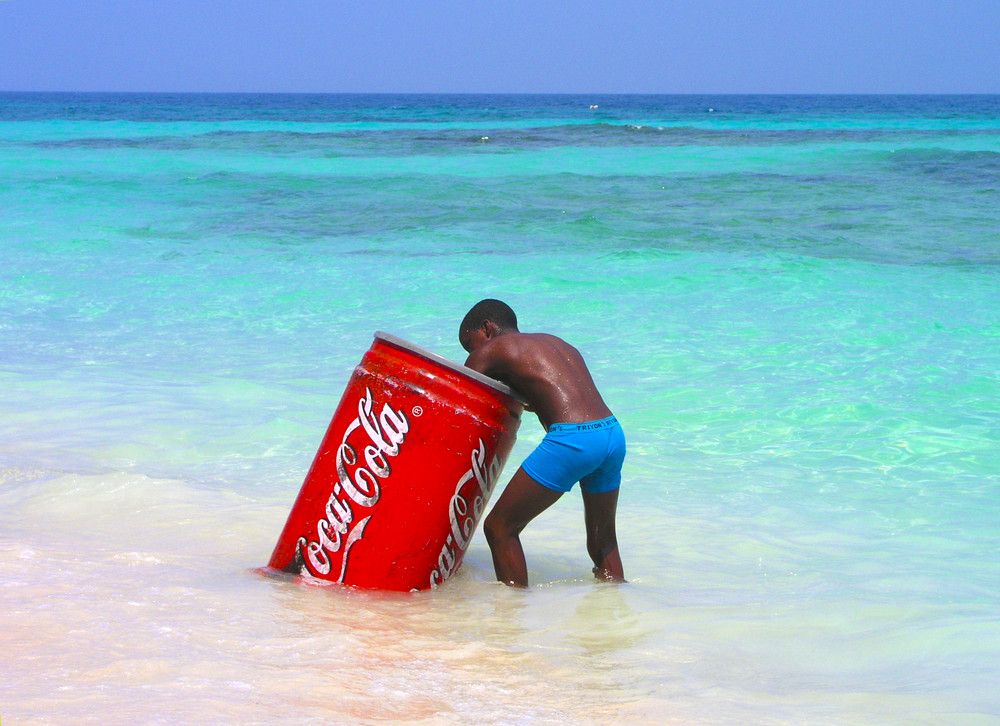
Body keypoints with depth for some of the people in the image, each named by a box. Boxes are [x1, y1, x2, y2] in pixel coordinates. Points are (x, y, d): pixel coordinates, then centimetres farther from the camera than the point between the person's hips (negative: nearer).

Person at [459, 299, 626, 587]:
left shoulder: (492, 349, 8)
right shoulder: (556, 343, 27)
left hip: (571, 441, -7)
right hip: (614, 434, 7)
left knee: (499, 527, 5)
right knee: (603, 541, 24)